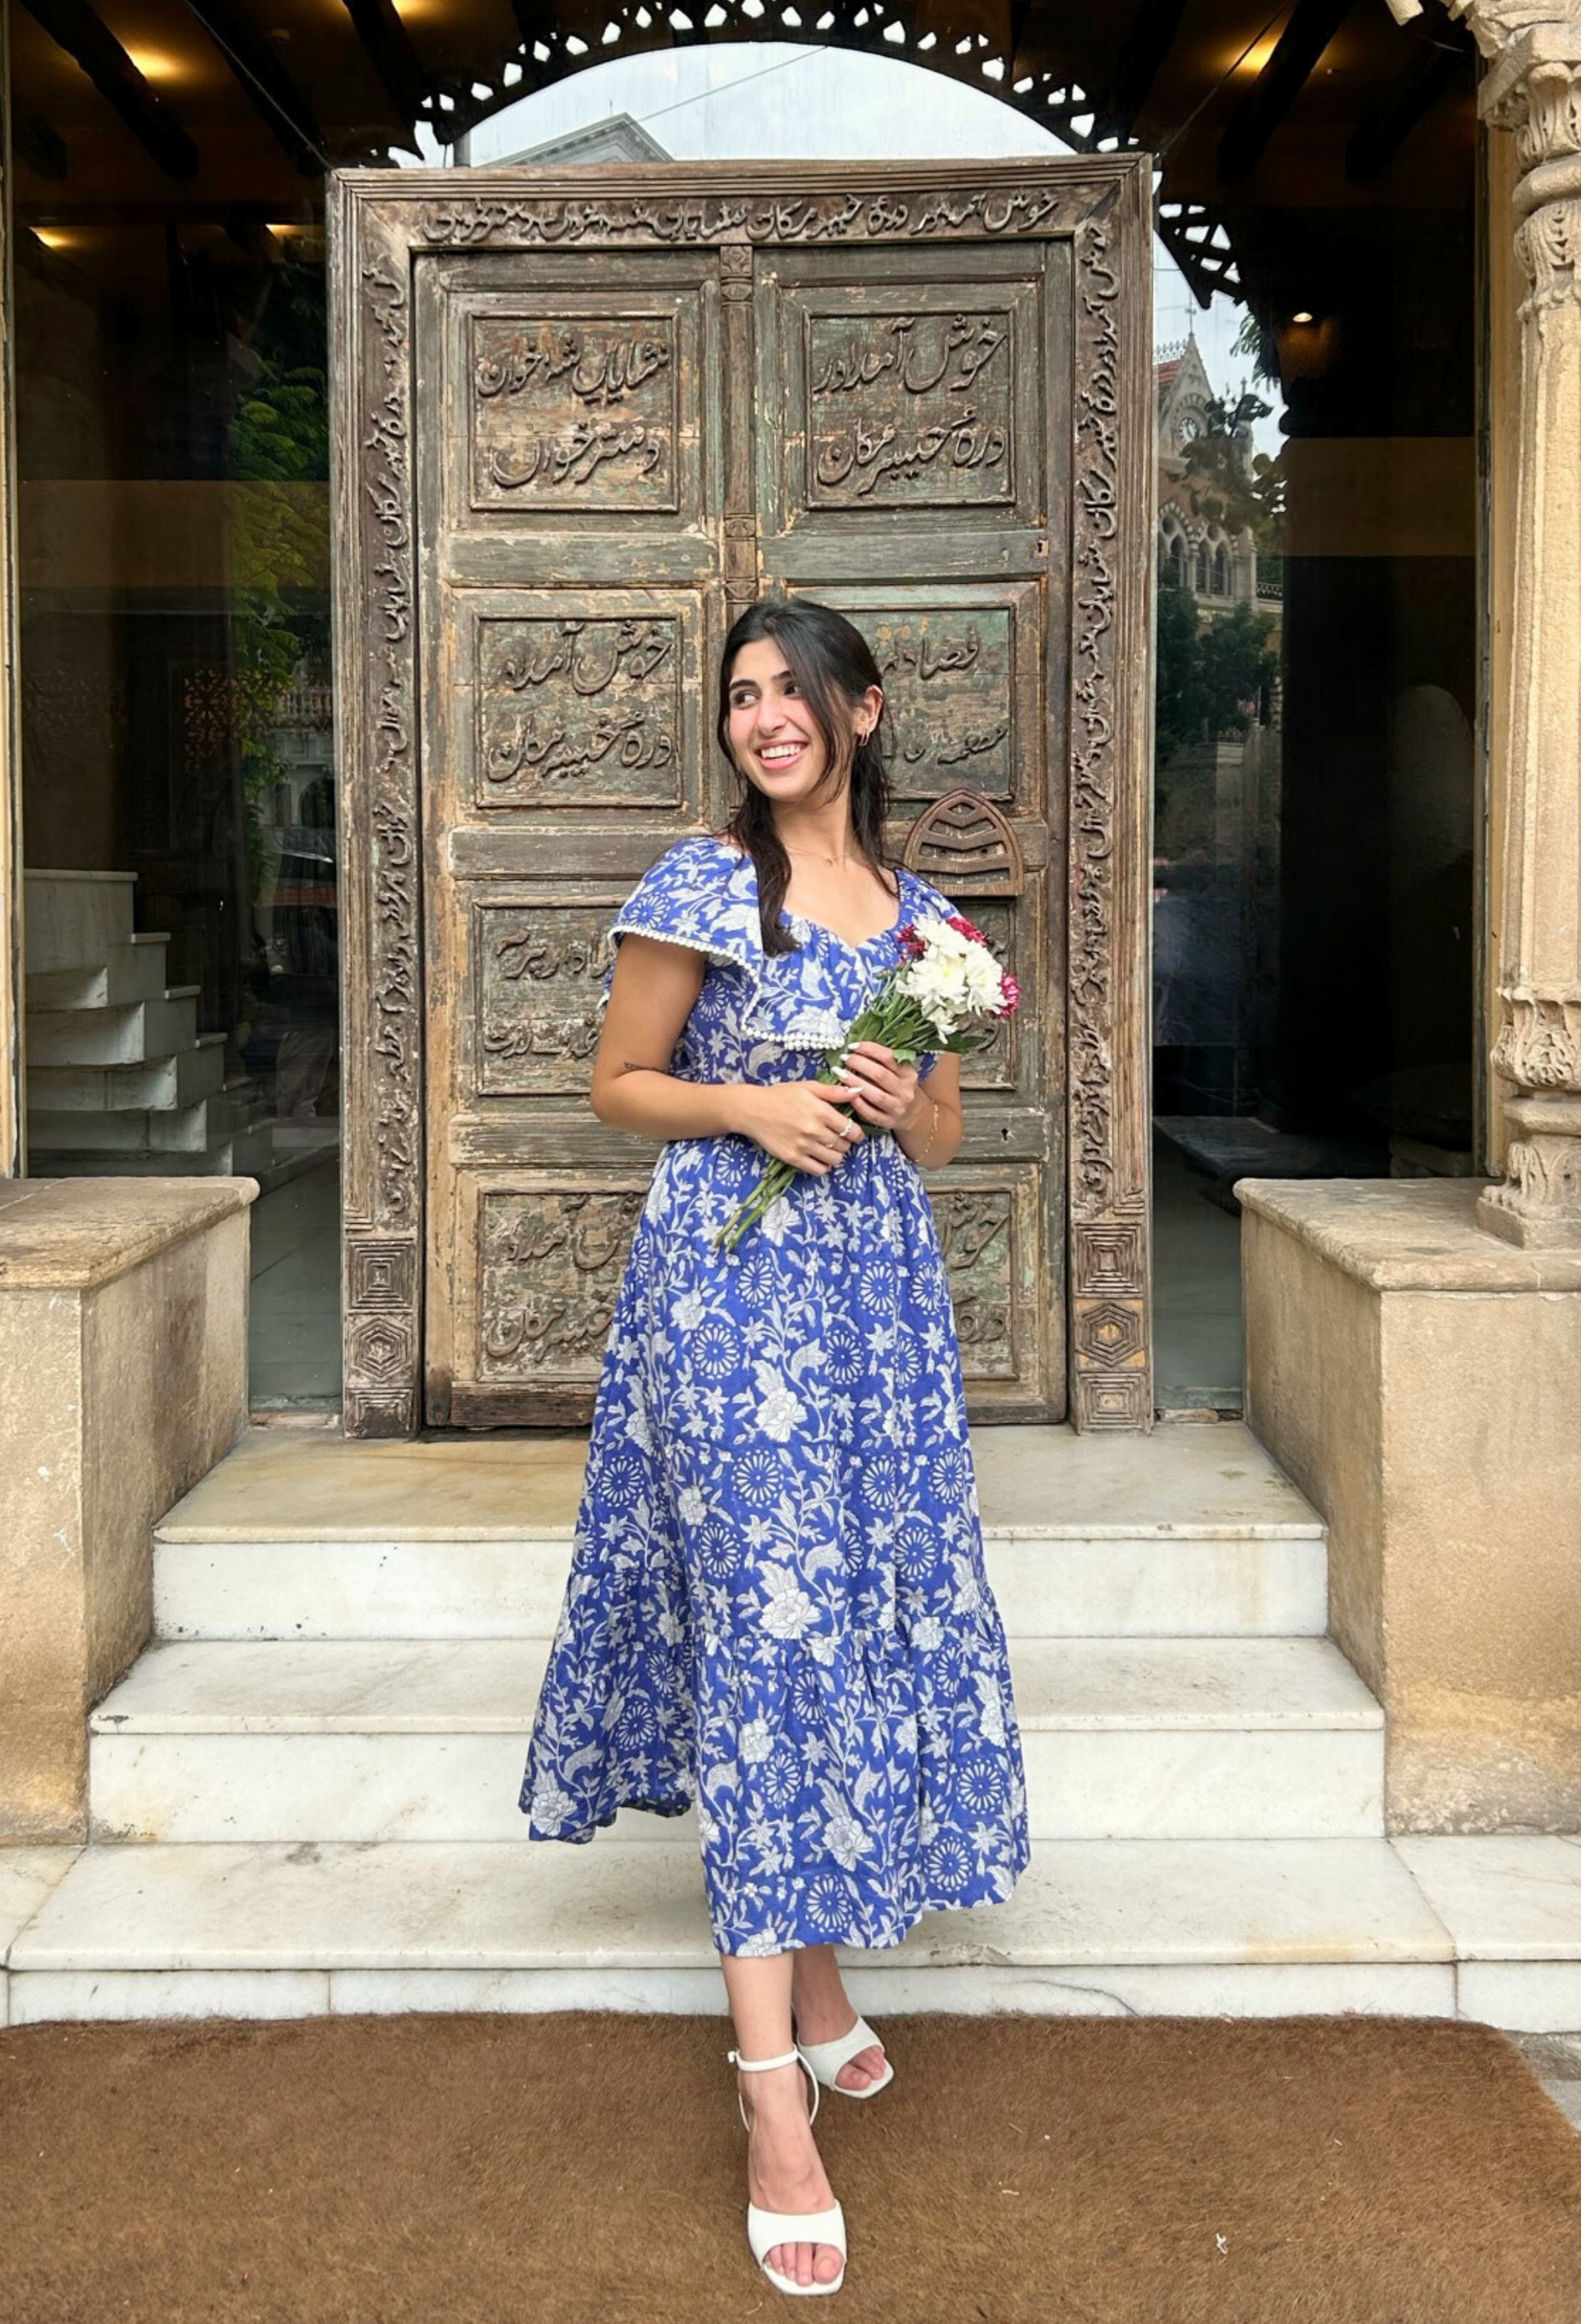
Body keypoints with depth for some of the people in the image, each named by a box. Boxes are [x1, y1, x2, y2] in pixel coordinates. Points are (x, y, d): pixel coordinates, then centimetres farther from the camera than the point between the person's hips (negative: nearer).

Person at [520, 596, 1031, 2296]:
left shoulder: (916, 911, 11)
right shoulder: (699, 885, -3)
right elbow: (617, 1085, 1)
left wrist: (898, 1103, -4)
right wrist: (753, 1105, -14)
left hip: (880, 1292, 6)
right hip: (731, 1281, -5)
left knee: (862, 1608, 9)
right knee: (760, 1631, -9)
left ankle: (812, 1977, 29)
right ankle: (773, 2102, -6)